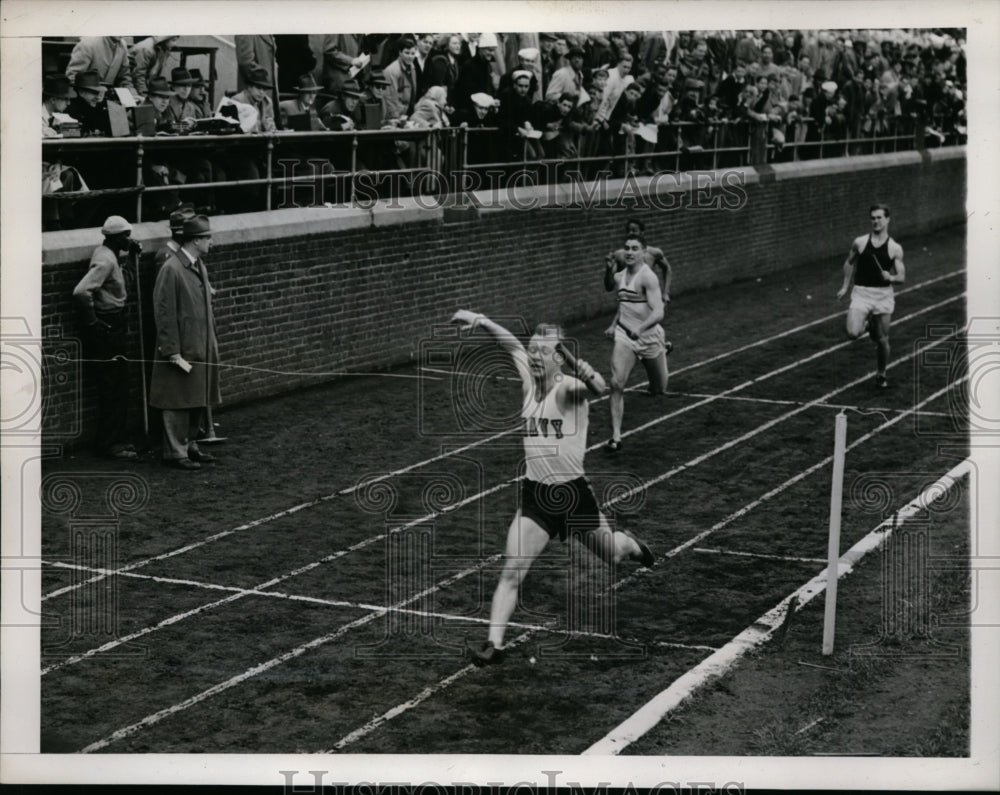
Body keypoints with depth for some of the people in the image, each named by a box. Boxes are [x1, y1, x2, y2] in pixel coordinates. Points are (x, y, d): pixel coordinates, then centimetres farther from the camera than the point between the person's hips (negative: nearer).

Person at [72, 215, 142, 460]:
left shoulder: (107, 254, 10)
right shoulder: (105, 261, -19)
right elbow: (81, 291, -31)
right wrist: (92, 322, -20)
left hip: (113, 329, 10)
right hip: (106, 330, -10)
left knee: (119, 386, 14)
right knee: (112, 388, -5)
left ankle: (117, 439, 22)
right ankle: (110, 443, 2)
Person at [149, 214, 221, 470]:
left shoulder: (200, 266, 12)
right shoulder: (171, 269, -16)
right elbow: (164, 314, -17)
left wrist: (212, 344, 17)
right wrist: (173, 353, -18)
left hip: (202, 350, 9)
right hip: (182, 351, -9)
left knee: (196, 401, 15)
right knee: (179, 403, -1)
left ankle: (189, 446, 27)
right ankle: (175, 452, 8)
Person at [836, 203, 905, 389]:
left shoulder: (895, 248, 0)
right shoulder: (860, 243, 2)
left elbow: (902, 277, 0)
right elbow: (849, 263, 19)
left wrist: (891, 278, -21)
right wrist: (845, 286, 15)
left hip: (883, 295, 0)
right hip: (861, 293, 0)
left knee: (883, 340, 5)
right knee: (853, 333, -20)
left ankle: (881, 375, 27)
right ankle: (868, 325, 17)